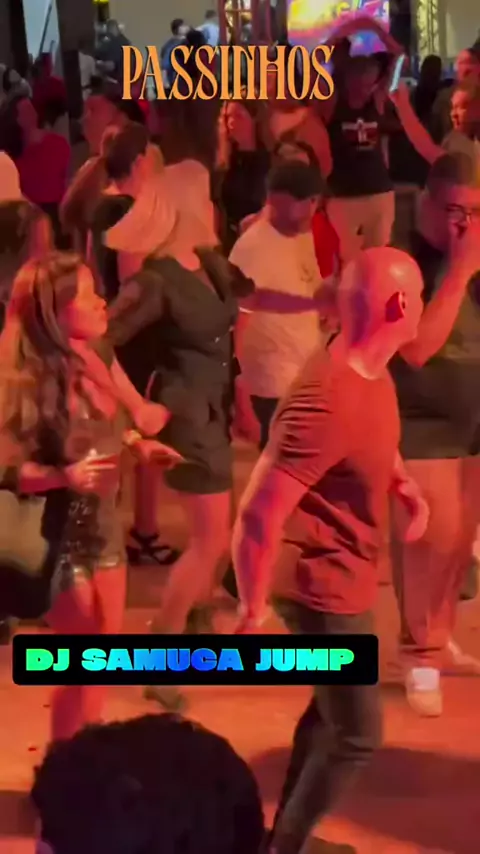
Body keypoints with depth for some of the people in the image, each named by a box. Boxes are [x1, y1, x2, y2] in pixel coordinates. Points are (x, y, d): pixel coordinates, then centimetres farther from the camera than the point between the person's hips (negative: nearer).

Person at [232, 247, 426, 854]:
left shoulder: (369, 370, -3)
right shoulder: (331, 400, -33)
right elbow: (257, 513, -32)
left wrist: (406, 487, 7)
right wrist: (252, 611, -23)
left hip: (341, 576, 10)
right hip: (325, 585, -10)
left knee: (331, 709, 25)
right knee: (356, 734, 4)